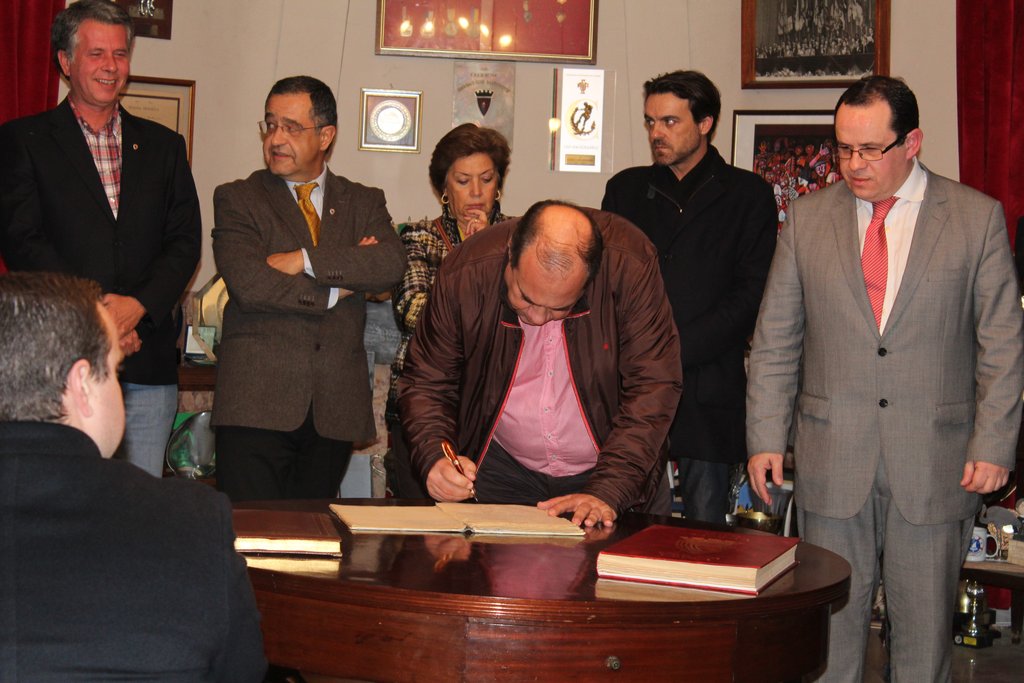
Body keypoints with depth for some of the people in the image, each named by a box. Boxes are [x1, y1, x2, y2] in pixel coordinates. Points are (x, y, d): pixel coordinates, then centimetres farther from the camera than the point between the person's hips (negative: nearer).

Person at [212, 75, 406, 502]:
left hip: (335, 408, 2)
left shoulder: (364, 203, 15)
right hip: (257, 402, -2)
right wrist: (338, 287, -6)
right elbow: (249, 285, -10)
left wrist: (305, 261, -12)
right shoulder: (237, 200, 7)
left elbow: (392, 265, -6)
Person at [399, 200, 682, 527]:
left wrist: (607, 491, -28)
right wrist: (434, 458, -24)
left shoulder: (630, 266, -21)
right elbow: (425, 382, -5)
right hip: (501, 469, 0)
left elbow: (652, 386, -20)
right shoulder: (465, 275, -18)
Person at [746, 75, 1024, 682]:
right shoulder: (808, 219, 6)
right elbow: (775, 341, 8)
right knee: (831, 621, 6)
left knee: (925, 628, 6)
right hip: (831, 461, 2)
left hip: (935, 465, -1)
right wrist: (766, 437, 2)